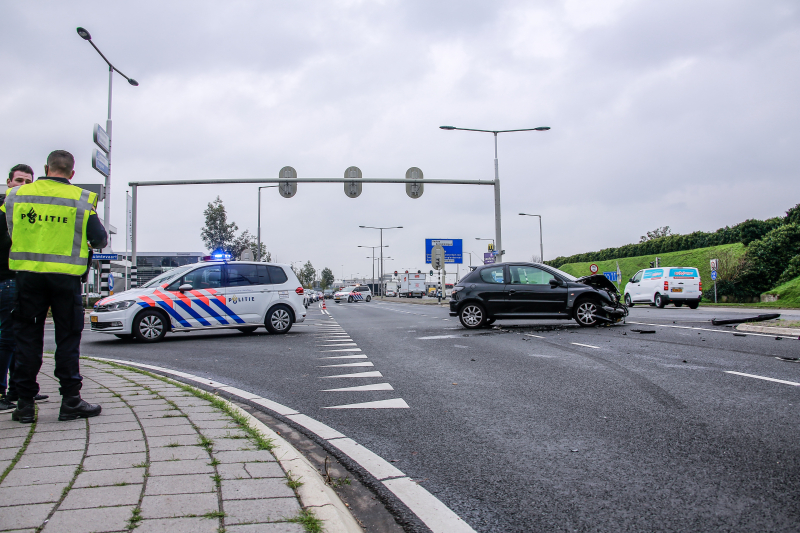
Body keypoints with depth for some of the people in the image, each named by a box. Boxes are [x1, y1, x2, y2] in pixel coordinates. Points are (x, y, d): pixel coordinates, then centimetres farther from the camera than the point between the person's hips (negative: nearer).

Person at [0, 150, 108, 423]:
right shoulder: (81, 199, -2)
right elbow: (100, 239, -1)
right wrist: (92, 241, 22)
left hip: (27, 274, 2)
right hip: (65, 277, -2)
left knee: (27, 337, 9)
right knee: (68, 338, 5)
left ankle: (25, 403, 12)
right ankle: (70, 400, 7)